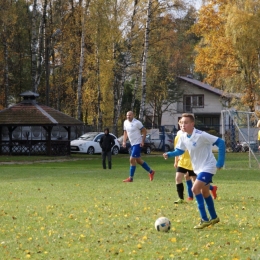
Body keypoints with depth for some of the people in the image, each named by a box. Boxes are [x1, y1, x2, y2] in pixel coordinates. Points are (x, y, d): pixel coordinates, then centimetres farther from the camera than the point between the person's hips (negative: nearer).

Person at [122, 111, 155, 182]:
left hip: (137, 144, -8)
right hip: (132, 144, 8)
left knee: (132, 159, -12)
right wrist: (124, 141, 5)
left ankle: (131, 178, -6)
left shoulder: (137, 123, -15)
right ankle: (151, 172, 31)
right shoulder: (125, 122, 6)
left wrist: (142, 141, -17)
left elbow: (144, 131, -11)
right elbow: (125, 133, 17)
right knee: (138, 160, 15)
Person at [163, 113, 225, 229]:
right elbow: (179, 150, 10)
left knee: (195, 189, -20)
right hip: (198, 168, 8)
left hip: (208, 167, -8)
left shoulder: (201, 135, -26)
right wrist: (169, 154, -12)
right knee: (204, 192, 18)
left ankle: (204, 220, -15)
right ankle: (214, 217, 37)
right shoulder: (183, 137, -4)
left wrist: (220, 162, -21)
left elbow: (220, 142, -23)